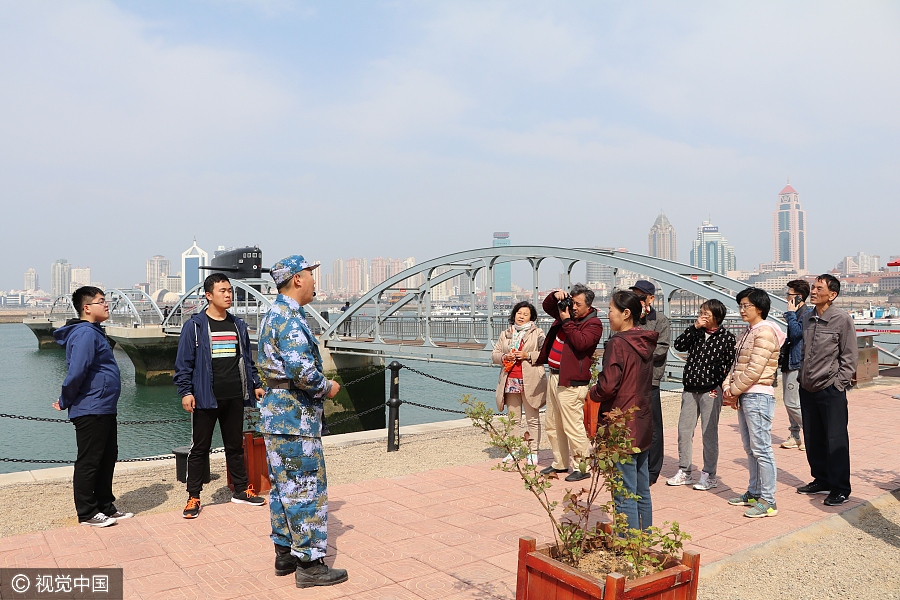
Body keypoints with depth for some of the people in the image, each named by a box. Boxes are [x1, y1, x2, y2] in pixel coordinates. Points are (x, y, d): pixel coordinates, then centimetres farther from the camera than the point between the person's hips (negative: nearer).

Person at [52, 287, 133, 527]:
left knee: (108, 458, 16)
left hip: (104, 409, 10)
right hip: (90, 411, -10)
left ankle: (106, 507, 27)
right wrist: (65, 402, -12)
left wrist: (66, 400, 16)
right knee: (88, 462, 2)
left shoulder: (94, 332, 16)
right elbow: (76, 372, -25)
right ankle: (87, 513, 12)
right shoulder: (85, 334, -17)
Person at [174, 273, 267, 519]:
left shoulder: (238, 325, 10)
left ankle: (241, 490, 26)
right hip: (206, 398, -4)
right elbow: (184, 362, -6)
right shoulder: (194, 326, -5)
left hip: (235, 397, 4)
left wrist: (256, 385, 13)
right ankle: (193, 497, 16)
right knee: (199, 448, 5)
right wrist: (185, 392, -13)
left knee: (235, 446, 15)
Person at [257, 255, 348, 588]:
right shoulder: (289, 317, -18)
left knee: (284, 486, 16)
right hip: (295, 415, -11)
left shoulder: (274, 313, 15)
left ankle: (285, 553, 26)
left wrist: (319, 385, 15)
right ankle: (309, 563, 6)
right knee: (308, 488, -2)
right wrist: (327, 387, -11)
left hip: (276, 411, 11)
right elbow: (301, 369, -29)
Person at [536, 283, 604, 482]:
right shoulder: (567, 312, 14)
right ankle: (560, 463, 27)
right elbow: (547, 307, 27)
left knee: (573, 427, -8)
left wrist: (567, 321, -17)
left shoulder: (593, 323, -9)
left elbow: (580, 342, -24)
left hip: (571, 381, -9)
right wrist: (555, 295, 7)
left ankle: (582, 467, 3)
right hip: (554, 376, 9)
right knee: (553, 425, 15)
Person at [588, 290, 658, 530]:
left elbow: (608, 386, -22)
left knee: (625, 496, -1)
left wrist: (591, 394, -1)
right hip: (643, 426, 9)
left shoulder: (618, 344, -17)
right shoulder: (645, 343, 8)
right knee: (643, 492, 18)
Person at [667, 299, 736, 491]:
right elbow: (679, 345, -4)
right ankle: (684, 472, 19)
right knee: (684, 430, 7)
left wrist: (721, 386, -9)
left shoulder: (726, 337, -3)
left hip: (711, 391, -5)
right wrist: (694, 327, -9)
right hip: (690, 389, 5)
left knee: (709, 433, 2)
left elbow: (731, 364, -4)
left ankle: (709, 475, 15)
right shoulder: (696, 332, 9)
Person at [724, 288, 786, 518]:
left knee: (761, 449, -6)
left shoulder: (765, 332, -13)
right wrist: (728, 388, 2)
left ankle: (768, 501, 1)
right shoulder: (748, 332, 17)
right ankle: (754, 493, 26)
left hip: (758, 396, -10)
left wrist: (734, 390, -11)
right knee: (750, 449, 16)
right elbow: (736, 364, 15)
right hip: (744, 396, 10)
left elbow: (754, 370, -18)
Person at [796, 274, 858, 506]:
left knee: (836, 440, 1)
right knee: (813, 439, 14)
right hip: (807, 389, 6)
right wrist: (803, 377, 11)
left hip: (831, 390, -6)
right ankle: (821, 480, 28)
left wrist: (839, 383, -12)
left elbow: (850, 356, -9)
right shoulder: (807, 318, 8)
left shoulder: (842, 319, -9)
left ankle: (840, 489, 11)